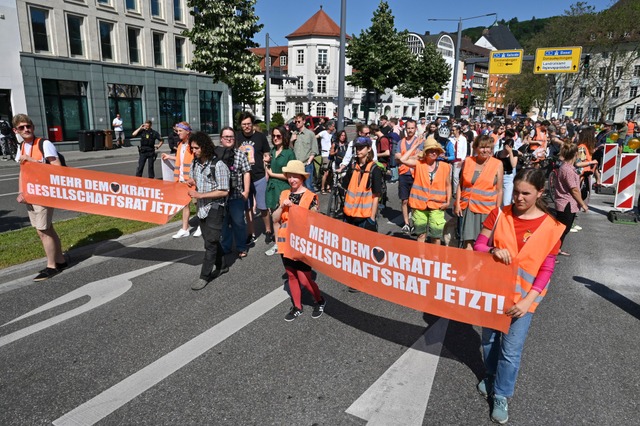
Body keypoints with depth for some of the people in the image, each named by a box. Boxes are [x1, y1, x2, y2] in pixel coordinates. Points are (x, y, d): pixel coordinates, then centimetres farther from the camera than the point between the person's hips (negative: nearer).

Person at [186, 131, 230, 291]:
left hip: (215, 208, -7)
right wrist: (190, 182, -6)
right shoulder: (195, 162, 3)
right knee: (210, 240, 17)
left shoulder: (218, 165, -19)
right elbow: (192, 180, 19)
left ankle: (204, 276, 6)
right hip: (201, 207, 8)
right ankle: (221, 266, 33)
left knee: (210, 242, -3)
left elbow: (224, 191, -19)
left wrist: (201, 195, -23)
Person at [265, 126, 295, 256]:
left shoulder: (289, 153, -7)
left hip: (283, 188, -5)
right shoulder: (271, 151, 10)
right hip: (271, 187, 5)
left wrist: (272, 174, -6)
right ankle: (277, 244, 21)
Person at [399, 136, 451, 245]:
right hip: (420, 204, 0)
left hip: (437, 206, 0)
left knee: (436, 236, 6)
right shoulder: (419, 164, -2)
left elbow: (448, 185, 8)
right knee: (421, 234, 14)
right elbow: (403, 159, -17)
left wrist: (448, 202, 0)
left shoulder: (445, 167, -1)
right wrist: (415, 146, -10)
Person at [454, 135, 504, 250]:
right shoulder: (467, 161, 5)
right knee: (468, 241, -4)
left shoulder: (497, 164, 1)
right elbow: (460, 184, 10)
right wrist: (457, 203, 3)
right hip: (467, 206, 1)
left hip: (486, 208, -1)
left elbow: (499, 190, 3)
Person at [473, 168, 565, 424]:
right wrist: (494, 251, -27)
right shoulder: (499, 215, -6)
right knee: (489, 339, 17)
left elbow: (546, 270, -7)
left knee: (511, 350, 3)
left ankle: (501, 395, 23)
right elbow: (478, 246, -4)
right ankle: (491, 377, 43)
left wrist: (528, 301, -16)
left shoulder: (550, 227, -10)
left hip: (523, 297, -2)